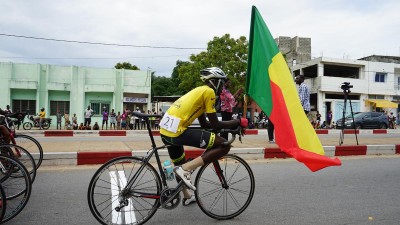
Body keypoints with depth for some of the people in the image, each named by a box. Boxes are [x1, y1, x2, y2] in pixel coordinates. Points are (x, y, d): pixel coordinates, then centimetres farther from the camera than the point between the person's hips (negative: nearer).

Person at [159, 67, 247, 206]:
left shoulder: (199, 91, 23)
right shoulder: (209, 91, -3)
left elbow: (205, 124, 24)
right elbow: (215, 124, -7)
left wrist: (232, 125, 24)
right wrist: (238, 122, 4)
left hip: (165, 130, 10)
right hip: (177, 131, -10)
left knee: (180, 166, 31)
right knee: (224, 146, -9)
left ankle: (187, 197, 49)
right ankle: (186, 169, -12)